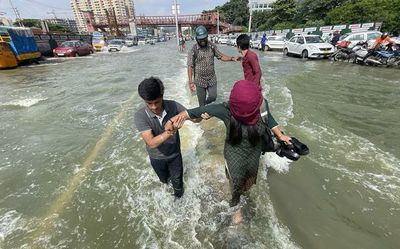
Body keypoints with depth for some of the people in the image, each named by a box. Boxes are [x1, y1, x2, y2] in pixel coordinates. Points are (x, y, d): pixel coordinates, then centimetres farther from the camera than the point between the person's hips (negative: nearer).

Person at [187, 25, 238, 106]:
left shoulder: (212, 46, -2)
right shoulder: (193, 50, -13)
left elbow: (221, 56, 4)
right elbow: (190, 67, -12)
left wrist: (232, 58, -13)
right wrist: (190, 82, -18)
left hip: (212, 79, 3)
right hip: (199, 81, -3)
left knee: (213, 97, 10)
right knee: (201, 102, 8)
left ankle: (205, 104, 42)